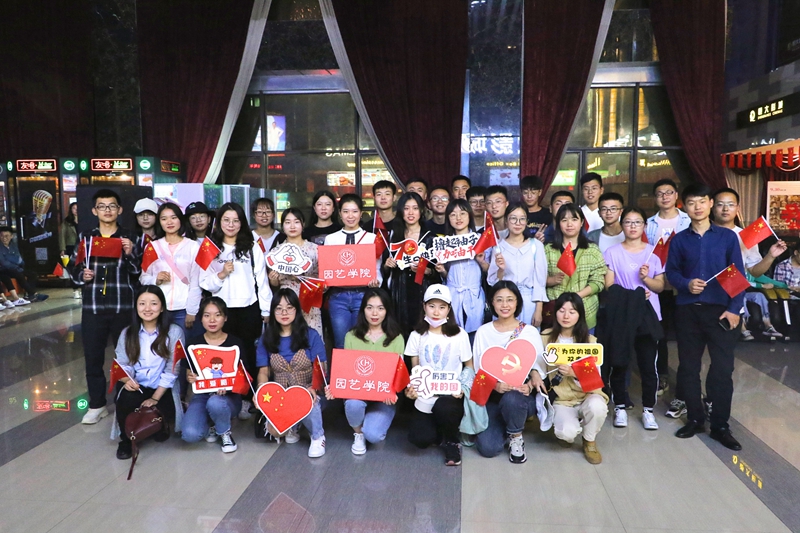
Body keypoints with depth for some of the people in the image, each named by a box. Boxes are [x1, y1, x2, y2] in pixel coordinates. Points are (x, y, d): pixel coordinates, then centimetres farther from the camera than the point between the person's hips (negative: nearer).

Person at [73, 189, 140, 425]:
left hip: (123, 306, -1)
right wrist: (82, 276, -9)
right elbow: (74, 268, 11)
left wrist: (130, 254, -16)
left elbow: (139, 272, 0)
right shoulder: (85, 238, 8)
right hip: (92, 306, 2)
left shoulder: (129, 238, 5)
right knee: (93, 356, 6)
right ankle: (97, 405, 19)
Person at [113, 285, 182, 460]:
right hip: (135, 387, 2)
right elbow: (122, 365, 1)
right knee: (127, 398, -33)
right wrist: (127, 379, -22)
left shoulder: (174, 332, -4)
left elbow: (171, 371, -7)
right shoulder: (127, 333, 7)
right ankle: (126, 439, -2)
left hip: (162, 390, -2)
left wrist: (155, 398, -14)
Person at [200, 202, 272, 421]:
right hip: (222, 310, 1)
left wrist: (266, 310, 1)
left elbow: (261, 280, 3)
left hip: (249, 309, 0)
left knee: (248, 354, 4)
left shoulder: (252, 248, 5)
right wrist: (221, 275, -16)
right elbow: (205, 283, 2)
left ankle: (247, 399, 15)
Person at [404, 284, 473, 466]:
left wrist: (463, 387, -17)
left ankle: (452, 441, -1)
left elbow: (469, 366, 2)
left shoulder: (459, 335, -4)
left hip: (451, 395, -2)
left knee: (443, 408, -37)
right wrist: (411, 387, -12)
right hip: (425, 396, 2)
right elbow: (414, 368, 8)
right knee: (419, 439, -20)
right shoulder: (417, 335, 3)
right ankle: (439, 431, 19)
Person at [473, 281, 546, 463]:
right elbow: (478, 371, 1)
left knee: (511, 399, -38)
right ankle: (503, 425, 18)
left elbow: (540, 370, 0)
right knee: (488, 448, -18)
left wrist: (530, 386, -23)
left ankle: (516, 438, -5)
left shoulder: (530, 332, 0)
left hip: (522, 396, -1)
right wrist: (494, 385, -19)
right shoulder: (483, 332, 3)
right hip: (492, 396, 1)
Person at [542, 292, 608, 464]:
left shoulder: (589, 341, -2)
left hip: (586, 396, 1)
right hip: (561, 399, -1)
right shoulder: (546, 338, -2)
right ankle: (564, 429, 13)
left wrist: (574, 373, -27)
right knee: (567, 432, -29)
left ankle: (590, 441, 0)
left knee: (597, 405, -34)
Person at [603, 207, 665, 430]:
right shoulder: (612, 253, 1)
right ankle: (620, 408, 18)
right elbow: (609, 286, -3)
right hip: (621, 315, -1)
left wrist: (646, 278, -15)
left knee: (648, 364, 2)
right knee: (619, 363, 4)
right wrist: (629, 296, -18)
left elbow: (660, 286, 5)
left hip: (648, 315, 1)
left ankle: (648, 410, 16)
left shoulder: (654, 252, 6)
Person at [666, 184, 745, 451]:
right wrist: (686, 284, -14)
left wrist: (734, 309, -8)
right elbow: (671, 271, 8)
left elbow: (739, 275, 1)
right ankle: (695, 418, 22)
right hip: (687, 310, 2)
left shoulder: (728, 236, 3)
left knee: (723, 368, 0)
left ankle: (720, 426, 12)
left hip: (721, 310, -1)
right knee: (688, 366, 7)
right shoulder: (679, 239, 7)